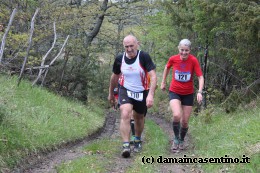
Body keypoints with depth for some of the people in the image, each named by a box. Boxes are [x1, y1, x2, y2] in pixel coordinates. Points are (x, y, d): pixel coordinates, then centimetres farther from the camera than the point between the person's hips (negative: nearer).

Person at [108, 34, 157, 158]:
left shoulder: (144, 57, -19)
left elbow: (153, 76, -24)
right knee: (125, 115, -23)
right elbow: (115, 76, 9)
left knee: (139, 118, 16)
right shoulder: (119, 59, -9)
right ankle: (126, 146, -21)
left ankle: (137, 140, 43)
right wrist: (111, 93, 19)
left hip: (141, 92, 0)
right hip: (125, 91, 1)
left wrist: (151, 95, -35)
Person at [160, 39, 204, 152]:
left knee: (185, 121, 5)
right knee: (177, 115, -24)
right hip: (174, 92, 0)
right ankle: (176, 138, 0)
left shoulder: (193, 61, -17)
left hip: (188, 94, 0)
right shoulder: (173, 59, -12)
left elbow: (200, 77, -15)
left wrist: (199, 92, -28)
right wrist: (163, 82, 16)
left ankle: (182, 141, 33)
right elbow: (167, 67, 11)